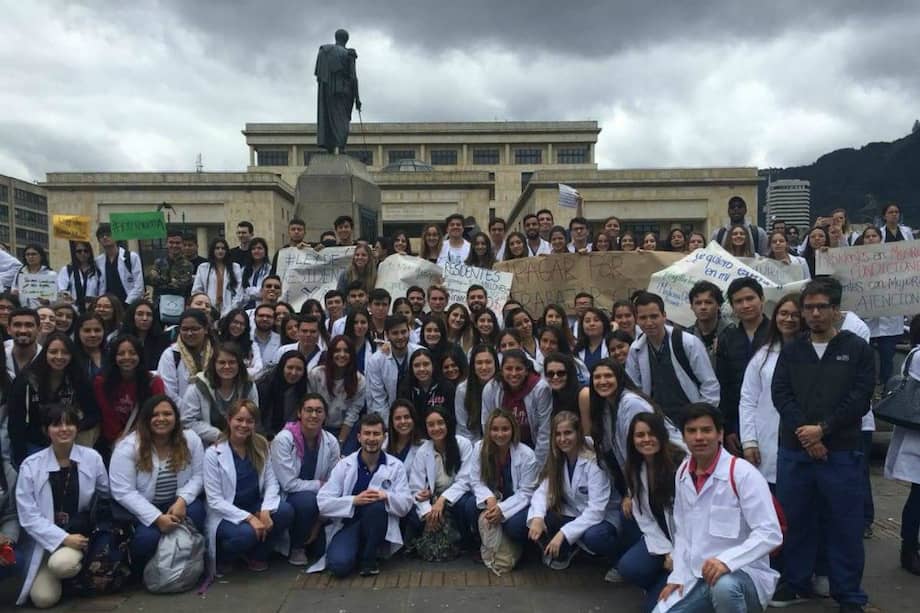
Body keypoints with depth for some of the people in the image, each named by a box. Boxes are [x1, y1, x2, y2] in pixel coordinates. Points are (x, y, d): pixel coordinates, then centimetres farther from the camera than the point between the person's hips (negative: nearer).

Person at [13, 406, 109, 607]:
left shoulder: (92, 458, -3)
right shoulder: (31, 466, -6)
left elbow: (107, 497, 8)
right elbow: (29, 516, -8)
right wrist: (64, 538, -17)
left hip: (82, 533, -1)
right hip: (47, 540, 1)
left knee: (62, 563, -32)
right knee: (43, 598, -14)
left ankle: (80, 571, 4)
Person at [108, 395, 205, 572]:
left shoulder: (190, 439, -6)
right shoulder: (128, 447, -15)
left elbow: (198, 476, -3)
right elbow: (123, 492, -19)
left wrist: (182, 500, -24)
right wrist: (157, 518, -27)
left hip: (176, 503, 3)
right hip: (139, 509, -2)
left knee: (194, 511, -29)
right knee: (148, 537, -31)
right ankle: (140, 571, 6)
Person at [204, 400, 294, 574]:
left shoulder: (261, 445, 1)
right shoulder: (213, 454, -13)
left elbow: (271, 483, -3)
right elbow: (215, 501, -15)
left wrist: (266, 511, -22)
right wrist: (249, 518, -25)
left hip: (255, 507, 5)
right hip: (226, 515, -4)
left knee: (286, 511, -22)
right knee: (246, 533, -34)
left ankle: (256, 554, 4)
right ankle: (222, 555, 3)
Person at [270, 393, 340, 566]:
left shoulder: (331, 442, -6)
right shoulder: (283, 440, -17)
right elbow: (288, 483, -20)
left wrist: (318, 524, -9)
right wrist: (320, 485, -15)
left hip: (313, 498, 5)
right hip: (286, 499, -5)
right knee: (308, 500, -33)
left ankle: (313, 539, 12)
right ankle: (296, 547, -5)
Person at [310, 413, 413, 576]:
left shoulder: (396, 466, 1)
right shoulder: (344, 465, 0)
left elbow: (406, 505, -6)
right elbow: (322, 502, -8)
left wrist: (386, 496, -27)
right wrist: (355, 500, -23)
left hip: (377, 528, 1)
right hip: (347, 525, -1)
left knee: (377, 505, -32)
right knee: (339, 565, -29)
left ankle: (368, 559, -9)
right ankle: (356, 553, 8)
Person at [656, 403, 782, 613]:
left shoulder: (743, 473, -15)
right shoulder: (682, 473, 5)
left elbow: (770, 533, -19)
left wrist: (727, 560, -31)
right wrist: (678, 576, 4)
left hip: (743, 574, -6)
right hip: (695, 577, 6)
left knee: (724, 586, -38)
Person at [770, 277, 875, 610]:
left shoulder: (858, 349, 3)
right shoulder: (791, 351, 10)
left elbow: (860, 398, -6)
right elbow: (780, 394, 0)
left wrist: (822, 429, -14)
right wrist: (803, 432, -14)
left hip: (842, 452, -2)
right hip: (794, 451, 3)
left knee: (845, 526, 5)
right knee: (795, 521, 11)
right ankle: (796, 583, 26)